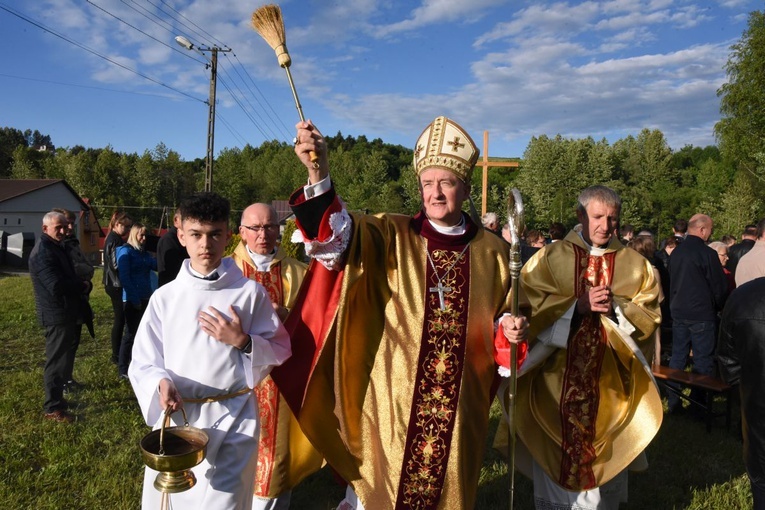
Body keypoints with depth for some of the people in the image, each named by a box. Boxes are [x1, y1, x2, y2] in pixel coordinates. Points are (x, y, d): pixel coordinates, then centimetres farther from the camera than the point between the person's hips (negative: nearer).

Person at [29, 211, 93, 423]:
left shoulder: (55, 247, 14)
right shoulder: (43, 252, -19)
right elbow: (57, 285, -29)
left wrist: (81, 284, 0)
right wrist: (84, 286, -14)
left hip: (64, 313, 10)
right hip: (57, 315, -10)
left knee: (62, 358, 19)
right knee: (57, 361, -3)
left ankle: (56, 398, 31)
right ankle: (52, 408, 7)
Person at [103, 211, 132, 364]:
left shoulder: (115, 239, 14)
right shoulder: (114, 240, -16)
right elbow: (116, 265, -21)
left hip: (115, 284, 10)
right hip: (116, 285, -10)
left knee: (120, 319, 15)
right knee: (120, 320, -2)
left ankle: (118, 353, 23)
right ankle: (117, 356, 6)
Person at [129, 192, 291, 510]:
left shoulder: (250, 293, -4)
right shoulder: (164, 297, 1)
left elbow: (280, 349, 0)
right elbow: (143, 362, 3)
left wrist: (242, 341, -16)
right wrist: (161, 383, -16)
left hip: (233, 419, -2)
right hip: (177, 417, 2)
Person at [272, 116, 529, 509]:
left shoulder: (492, 251, 2)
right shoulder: (393, 237, -6)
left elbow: (503, 316, 13)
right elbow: (337, 233, -24)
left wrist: (510, 330, -9)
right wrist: (319, 175, -40)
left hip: (459, 405, 2)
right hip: (390, 402, -2)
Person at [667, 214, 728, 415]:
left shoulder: (676, 253, 6)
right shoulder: (707, 253, -15)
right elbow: (720, 287, -9)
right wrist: (718, 307, 8)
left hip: (678, 313, 7)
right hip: (702, 315, -6)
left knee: (677, 357, 12)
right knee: (703, 360, 3)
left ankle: (673, 402, 16)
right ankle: (698, 403, 7)